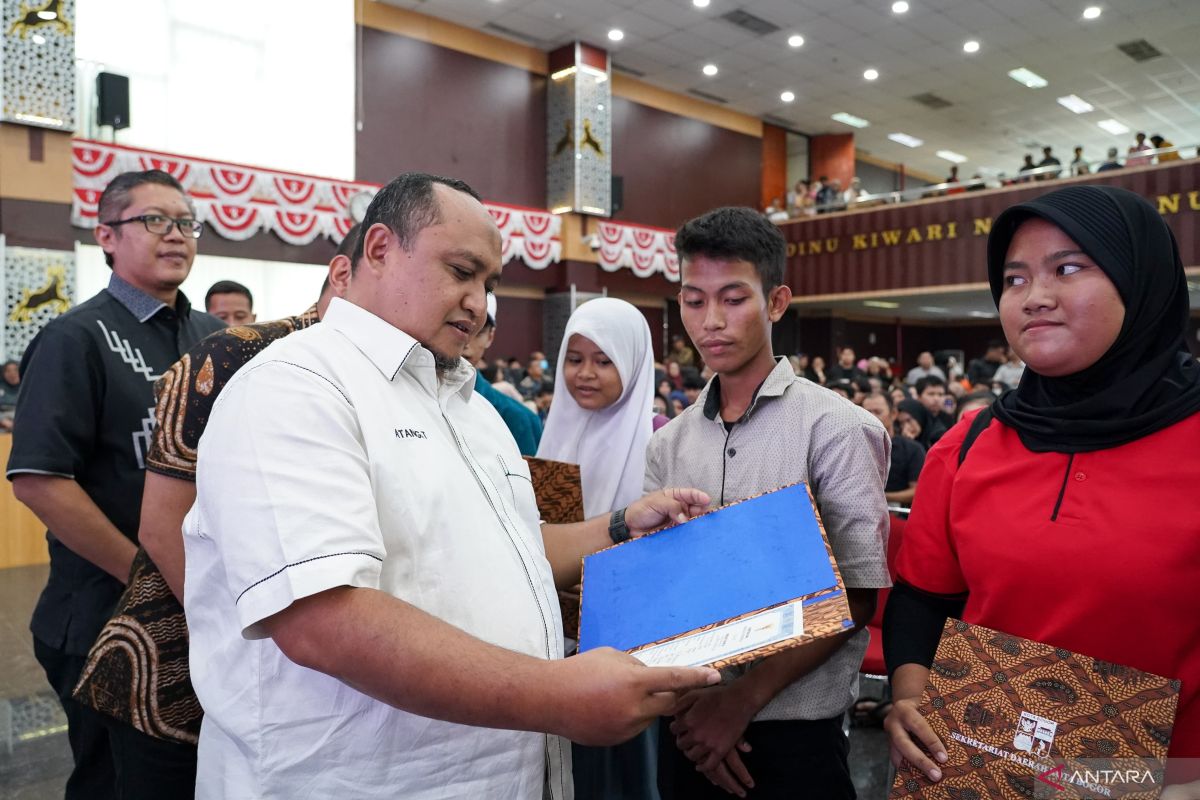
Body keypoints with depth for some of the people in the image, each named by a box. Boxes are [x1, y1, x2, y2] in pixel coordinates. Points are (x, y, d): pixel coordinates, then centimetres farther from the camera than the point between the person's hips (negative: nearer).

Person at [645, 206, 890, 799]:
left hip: (794, 735, -3)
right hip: (688, 731, 4)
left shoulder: (835, 429, -10)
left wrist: (743, 698, -16)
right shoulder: (668, 445, 2)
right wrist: (684, 704, -9)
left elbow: (856, 598, -12)